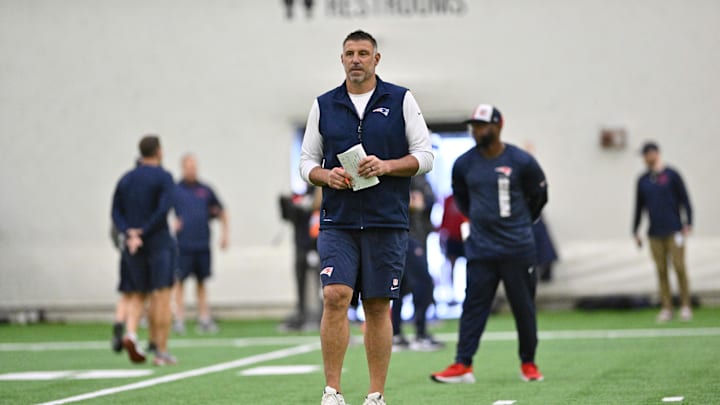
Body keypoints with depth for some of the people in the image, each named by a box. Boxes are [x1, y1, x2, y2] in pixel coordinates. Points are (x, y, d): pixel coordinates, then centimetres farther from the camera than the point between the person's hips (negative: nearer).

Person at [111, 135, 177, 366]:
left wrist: (129, 234, -9)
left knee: (137, 296, 13)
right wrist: (144, 232, -12)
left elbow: (116, 214, 3)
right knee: (161, 297, -3)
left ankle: (131, 334, -13)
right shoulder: (163, 178, -5)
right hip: (159, 243, -5)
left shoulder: (125, 180, 11)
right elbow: (164, 209, -18)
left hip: (133, 248, 5)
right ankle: (161, 352, -6)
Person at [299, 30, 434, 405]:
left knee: (378, 307, 3)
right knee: (335, 297, -14)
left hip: (387, 222, -1)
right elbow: (307, 160, 13)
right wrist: (326, 175, -9)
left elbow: (425, 155, 2)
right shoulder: (323, 105, 9)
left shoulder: (401, 100, 4)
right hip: (338, 222, 1)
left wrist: (386, 166, -14)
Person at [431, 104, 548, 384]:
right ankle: (463, 365, -2)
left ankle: (528, 363, 16)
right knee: (473, 306, -2)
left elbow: (538, 197, 10)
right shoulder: (463, 164, 1)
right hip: (480, 250, 2)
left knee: (524, 307, 5)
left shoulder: (521, 162, -6)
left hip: (517, 249, -2)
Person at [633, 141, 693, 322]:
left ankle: (685, 306, 2)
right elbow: (639, 206, 17)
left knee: (679, 267, -6)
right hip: (655, 234, 3)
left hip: (674, 231, -3)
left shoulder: (671, 175, 1)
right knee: (661, 270, 1)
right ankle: (666, 308, 5)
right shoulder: (642, 180, 10)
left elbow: (685, 200, 1)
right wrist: (635, 230, 14)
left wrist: (688, 223, -7)